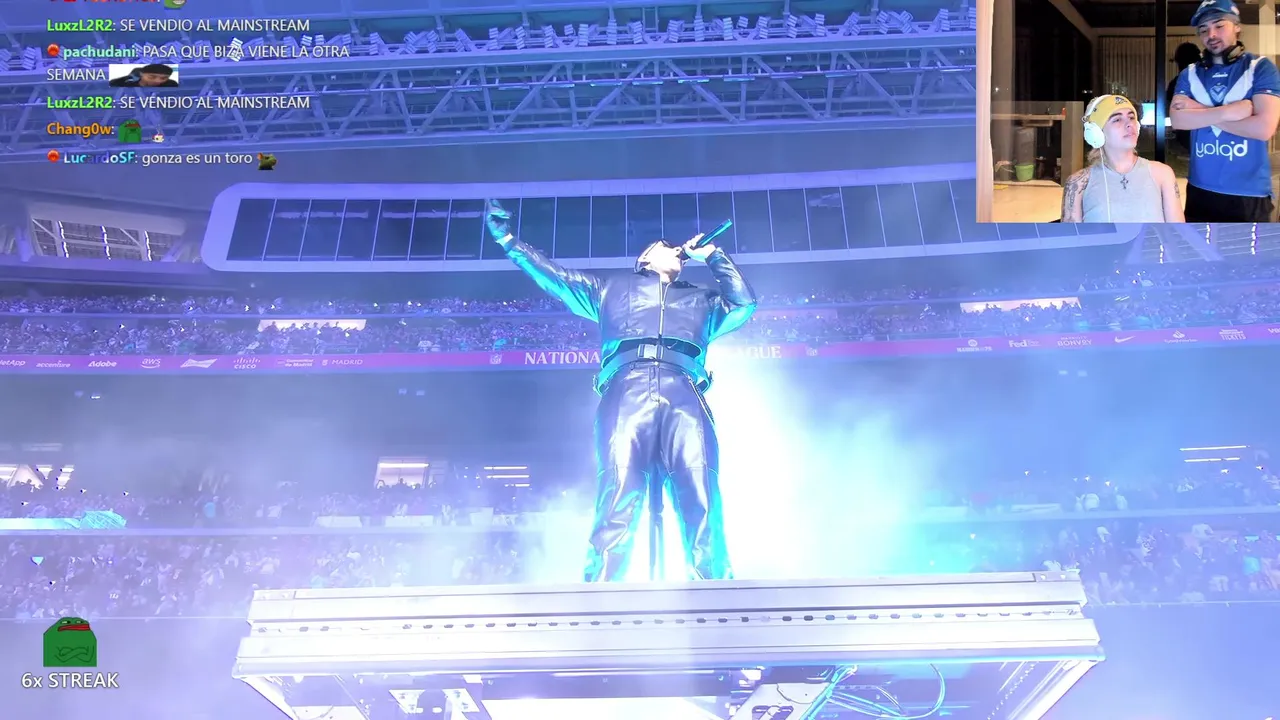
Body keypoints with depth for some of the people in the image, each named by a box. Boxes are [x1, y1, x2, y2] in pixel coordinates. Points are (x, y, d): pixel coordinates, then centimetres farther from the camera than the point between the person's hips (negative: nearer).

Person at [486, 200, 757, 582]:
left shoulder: (700, 300, 40)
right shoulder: (612, 288, 37)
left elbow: (744, 302, 28)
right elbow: (555, 276, 35)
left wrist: (711, 255, 32)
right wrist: (507, 239, 31)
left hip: (685, 397, 2)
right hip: (627, 393, -2)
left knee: (703, 511, -17)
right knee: (617, 508, -21)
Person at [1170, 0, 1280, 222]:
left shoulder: (1261, 68, -3)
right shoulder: (1190, 74, 8)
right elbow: (1177, 120, -7)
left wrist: (1201, 111, -9)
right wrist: (1228, 111, -17)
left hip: (1249, 194, -3)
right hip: (1200, 191, 4)